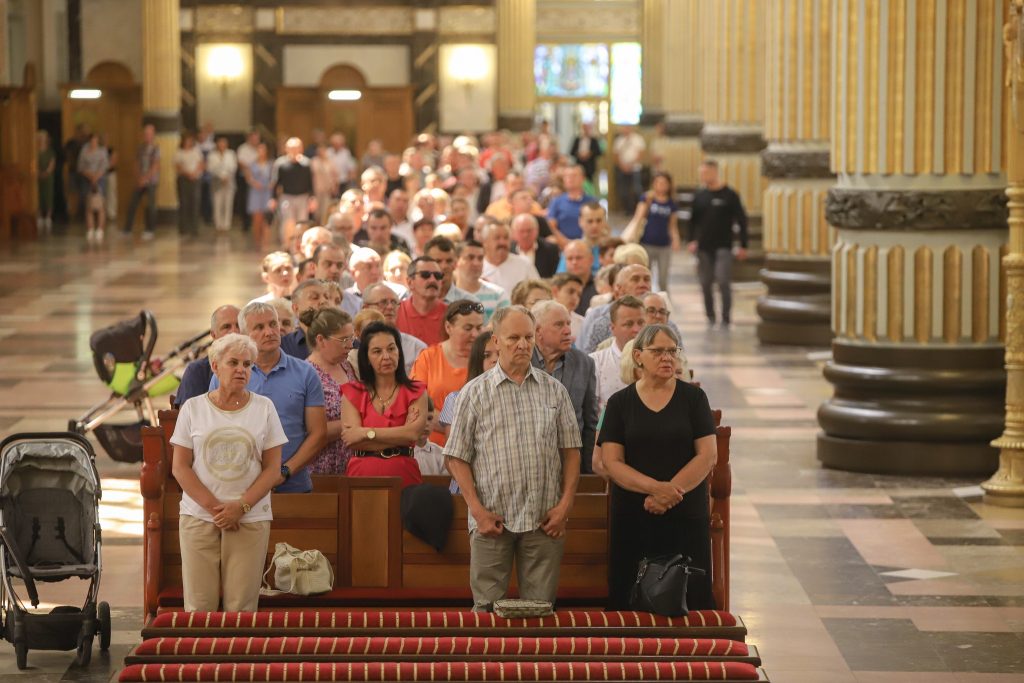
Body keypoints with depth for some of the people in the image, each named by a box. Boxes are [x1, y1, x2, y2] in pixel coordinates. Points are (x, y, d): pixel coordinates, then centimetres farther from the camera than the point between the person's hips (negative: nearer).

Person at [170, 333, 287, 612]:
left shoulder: (264, 408, 7)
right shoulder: (193, 408, 6)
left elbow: (273, 468, 4)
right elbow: (180, 467, 2)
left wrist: (241, 506, -9)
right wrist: (214, 507, -8)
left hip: (250, 519, 0)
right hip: (199, 517, 0)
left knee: (241, 607, -5)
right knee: (199, 605, -5)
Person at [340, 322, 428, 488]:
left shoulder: (415, 393, 7)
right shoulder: (352, 393, 8)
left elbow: (412, 433, -9)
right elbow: (351, 441, -5)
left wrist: (366, 433, -8)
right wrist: (398, 435, -7)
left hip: (404, 475, 0)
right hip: (362, 475, 0)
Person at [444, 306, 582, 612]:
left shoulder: (554, 391, 10)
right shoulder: (475, 393, 4)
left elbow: (571, 451, 10)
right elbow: (457, 458, 2)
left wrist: (565, 504, -1)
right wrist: (478, 510, -7)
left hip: (544, 520, 2)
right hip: (492, 519, -2)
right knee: (488, 607, 0)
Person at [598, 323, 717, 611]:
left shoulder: (693, 397, 5)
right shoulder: (620, 403, 6)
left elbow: (708, 456, -2)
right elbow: (611, 462, -2)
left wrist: (668, 493, -12)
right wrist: (655, 487, -16)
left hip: (687, 515, 0)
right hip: (633, 519, 1)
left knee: (688, 596, -4)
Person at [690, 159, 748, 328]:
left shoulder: (729, 195, -4)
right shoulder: (700, 195, 7)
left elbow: (742, 220, -2)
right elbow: (693, 220, 13)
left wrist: (743, 245, -5)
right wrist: (692, 240, 0)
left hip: (723, 246, -4)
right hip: (704, 247, 4)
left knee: (723, 281, -12)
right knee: (706, 283, 6)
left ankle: (726, 318, -6)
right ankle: (710, 316, 19)